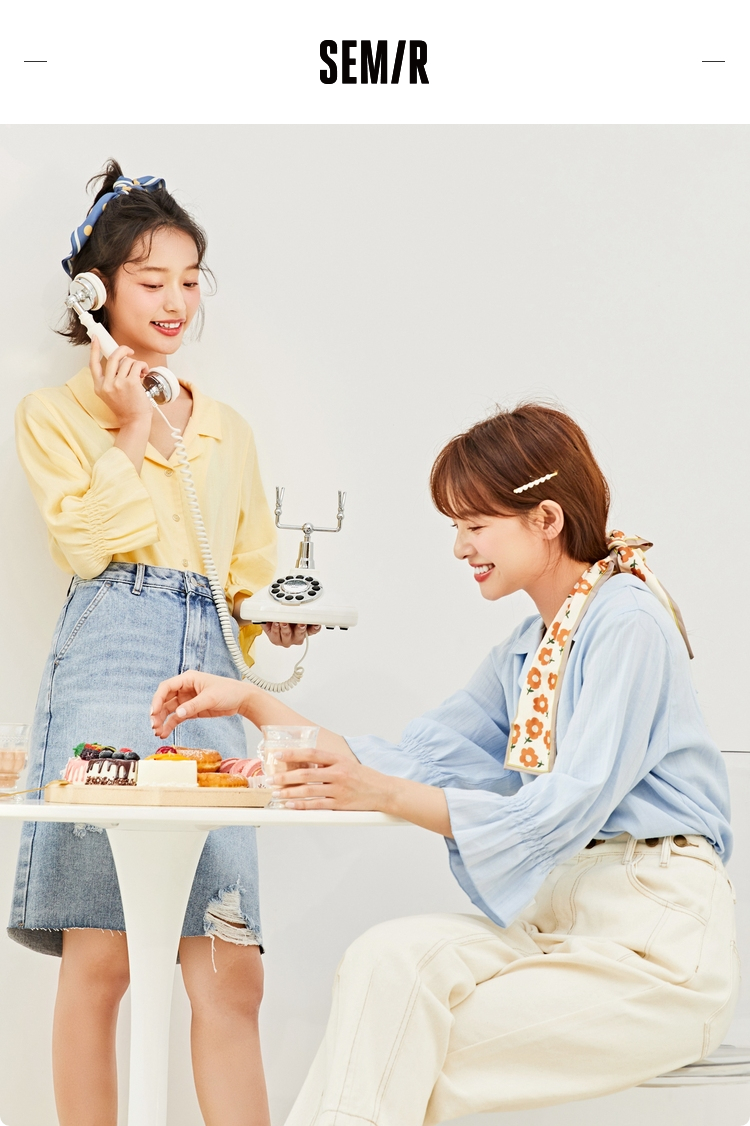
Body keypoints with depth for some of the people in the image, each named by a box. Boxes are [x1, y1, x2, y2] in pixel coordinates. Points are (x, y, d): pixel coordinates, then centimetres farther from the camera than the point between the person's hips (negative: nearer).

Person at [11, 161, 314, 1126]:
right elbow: (88, 540, -5)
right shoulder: (53, 413, 10)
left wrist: (279, 613, 4)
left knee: (229, 967, -2)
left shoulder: (226, 430, 24)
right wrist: (130, 428, 1)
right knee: (99, 954, -7)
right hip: (108, 668, -4)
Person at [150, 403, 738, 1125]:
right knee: (392, 957, -19)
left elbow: (565, 809, -20)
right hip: (566, 918, 7)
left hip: (657, 942, -7)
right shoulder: (527, 651, 16)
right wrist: (251, 704, 6)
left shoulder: (628, 625, -12)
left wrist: (382, 794, -22)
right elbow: (416, 760, 11)